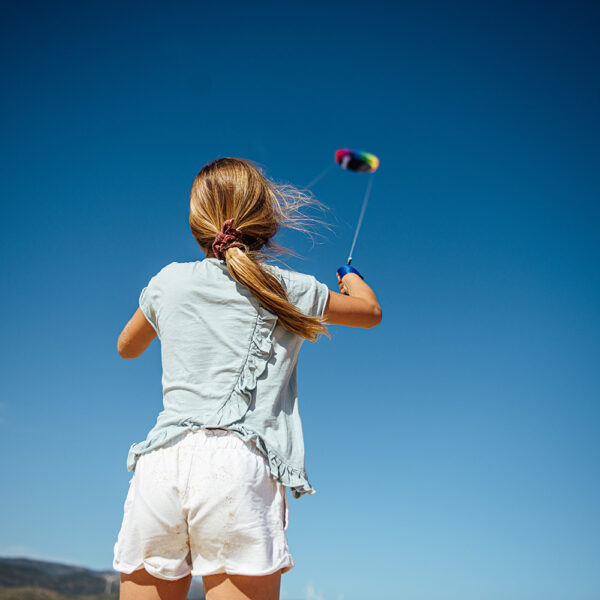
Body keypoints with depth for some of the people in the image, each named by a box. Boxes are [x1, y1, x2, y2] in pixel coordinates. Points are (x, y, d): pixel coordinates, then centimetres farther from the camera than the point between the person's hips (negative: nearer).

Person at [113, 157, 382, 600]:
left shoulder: (170, 281, 13)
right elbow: (371, 311, 27)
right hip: (239, 464, -3)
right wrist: (352, 277, 49)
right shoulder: (289, 290, 8)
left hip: (160, 464, 3)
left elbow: (127, 347, 33)